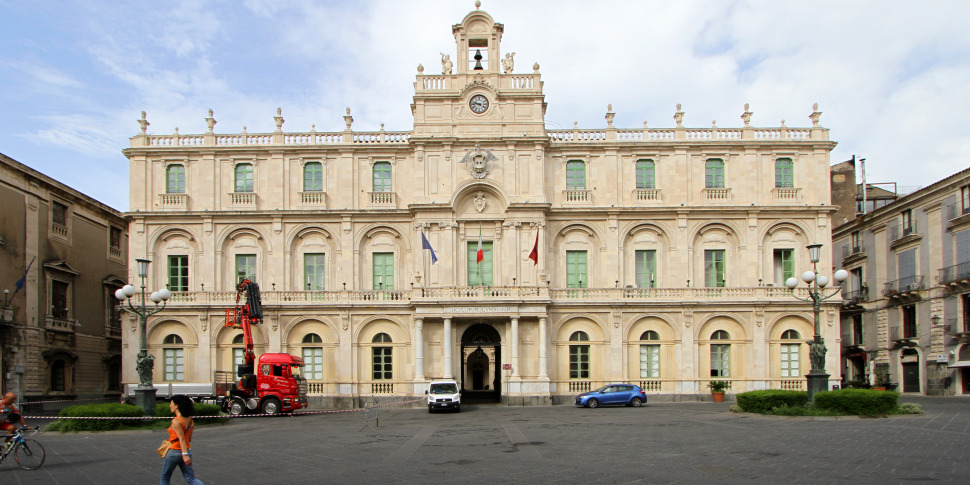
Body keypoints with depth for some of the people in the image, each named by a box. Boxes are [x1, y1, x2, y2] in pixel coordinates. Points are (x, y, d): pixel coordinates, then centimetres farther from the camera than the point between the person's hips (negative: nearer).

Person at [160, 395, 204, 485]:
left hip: (174, 452, -6)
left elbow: (182, 439, -25)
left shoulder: (176, 421, -16)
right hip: (187, 451, 6)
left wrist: (185, 455, -32)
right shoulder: (190, 420, 5)